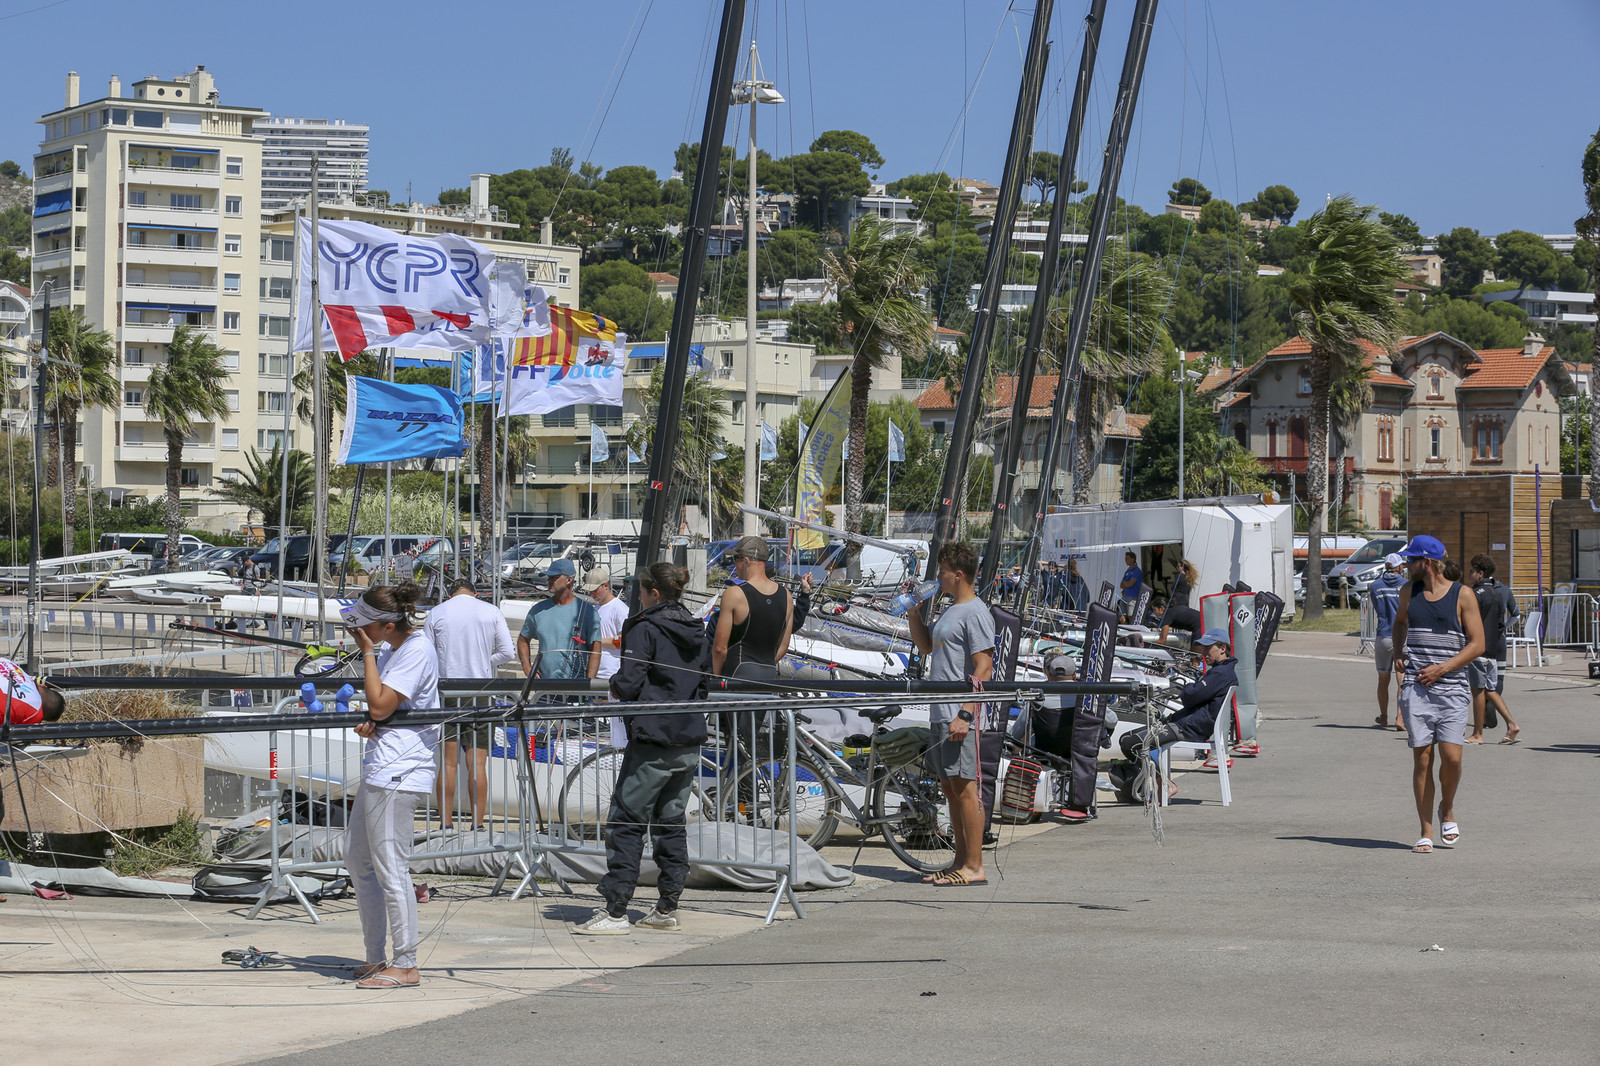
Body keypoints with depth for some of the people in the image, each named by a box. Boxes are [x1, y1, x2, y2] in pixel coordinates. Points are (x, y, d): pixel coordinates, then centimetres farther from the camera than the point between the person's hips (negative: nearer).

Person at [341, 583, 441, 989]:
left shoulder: (417, 651, -14)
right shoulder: (391, 648, 15)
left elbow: (381, 706, -19)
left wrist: (367, 652, -13)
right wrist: (369, 723, 2)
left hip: (398, 773, -11)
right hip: (380, 768, 11)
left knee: (390, 868, -8)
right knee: (357, 859, 16)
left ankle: (405, 966, -2)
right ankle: (376, 958, 24)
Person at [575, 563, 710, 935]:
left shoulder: (644, 629, -10)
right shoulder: (696, 632, 12)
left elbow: (627, 684, -15)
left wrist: (614, 682, 5)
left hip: (653, 741, -8)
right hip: (689, 743, 8)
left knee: (626, 822, -4)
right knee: (671, 824, 13)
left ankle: (615, 911, -8)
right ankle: (667, 908, 15)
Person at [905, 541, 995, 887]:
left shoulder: (975, 613, -11)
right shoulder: (951, 611, 19)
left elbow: (984, 668, -17)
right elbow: (926, 646, 35)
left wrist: (965, 715, -23)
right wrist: (913, 612, 20)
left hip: (959, 715, -10)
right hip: (940, 714, 10)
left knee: (964, 787, -9)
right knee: (950, 787, 12)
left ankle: (974, 867, -8)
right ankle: (961, 861, 18)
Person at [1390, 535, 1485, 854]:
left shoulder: (1462, 596, -1)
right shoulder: (1409, 592, 12)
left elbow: (1477, 644, -3)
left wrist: (1442, 668, -12)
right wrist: (1398, 654, 16)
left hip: (1452, 689, -3)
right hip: (1416, 688, 3)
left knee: (1451, 756, -12)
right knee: (1422, 758, -3)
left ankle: (1447, 809, 18)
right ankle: (1426, 832, 2)